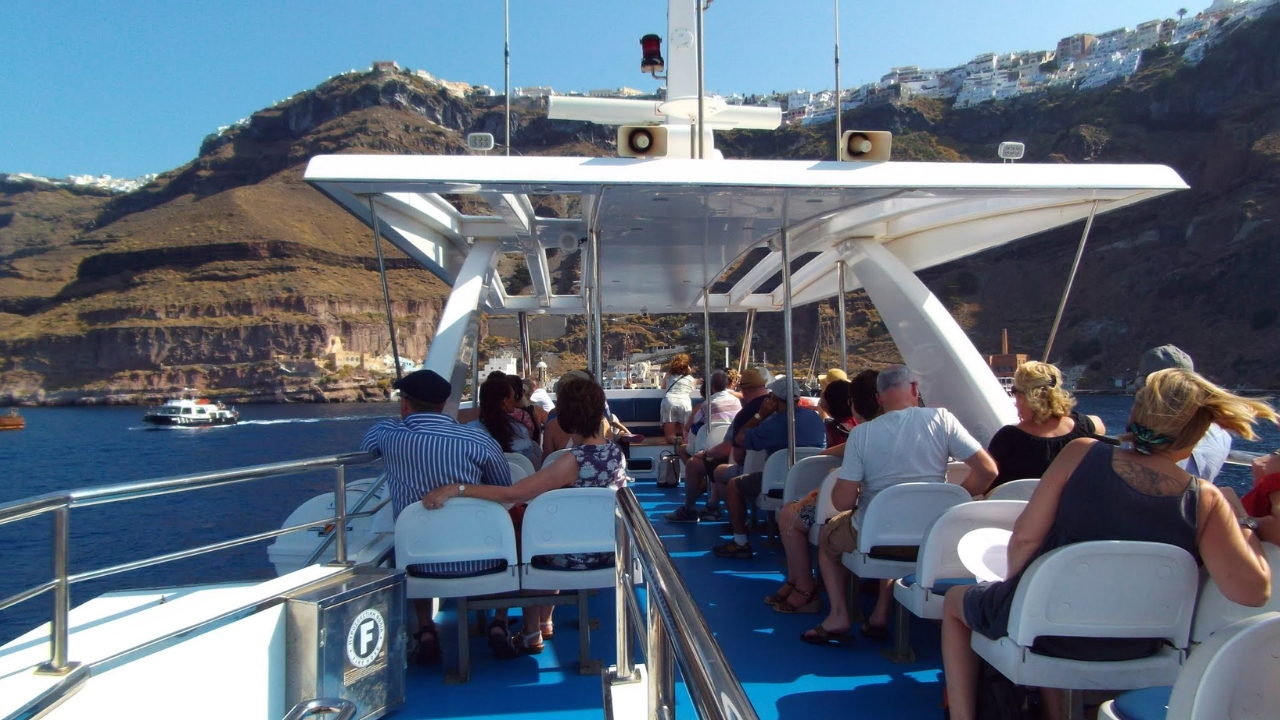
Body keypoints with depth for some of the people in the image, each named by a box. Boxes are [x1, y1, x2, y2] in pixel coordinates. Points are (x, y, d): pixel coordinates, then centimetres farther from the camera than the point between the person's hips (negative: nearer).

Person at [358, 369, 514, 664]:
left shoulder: (385, 434, -8)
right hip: (480, 559, -1)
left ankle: (425, 631, 29)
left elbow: (365, 446, 18)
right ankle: (500, 625, 26)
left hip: (422, 561, 2)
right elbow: (506, 490, 2)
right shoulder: (477, 440, -13)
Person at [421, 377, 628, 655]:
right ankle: (545, 623, 38)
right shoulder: (616, 451, -5)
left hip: (578, 557, -6)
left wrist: (456, 489, -31)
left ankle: (532, 634, 29)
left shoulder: (573, 461, -26)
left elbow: (509, 494, -31)